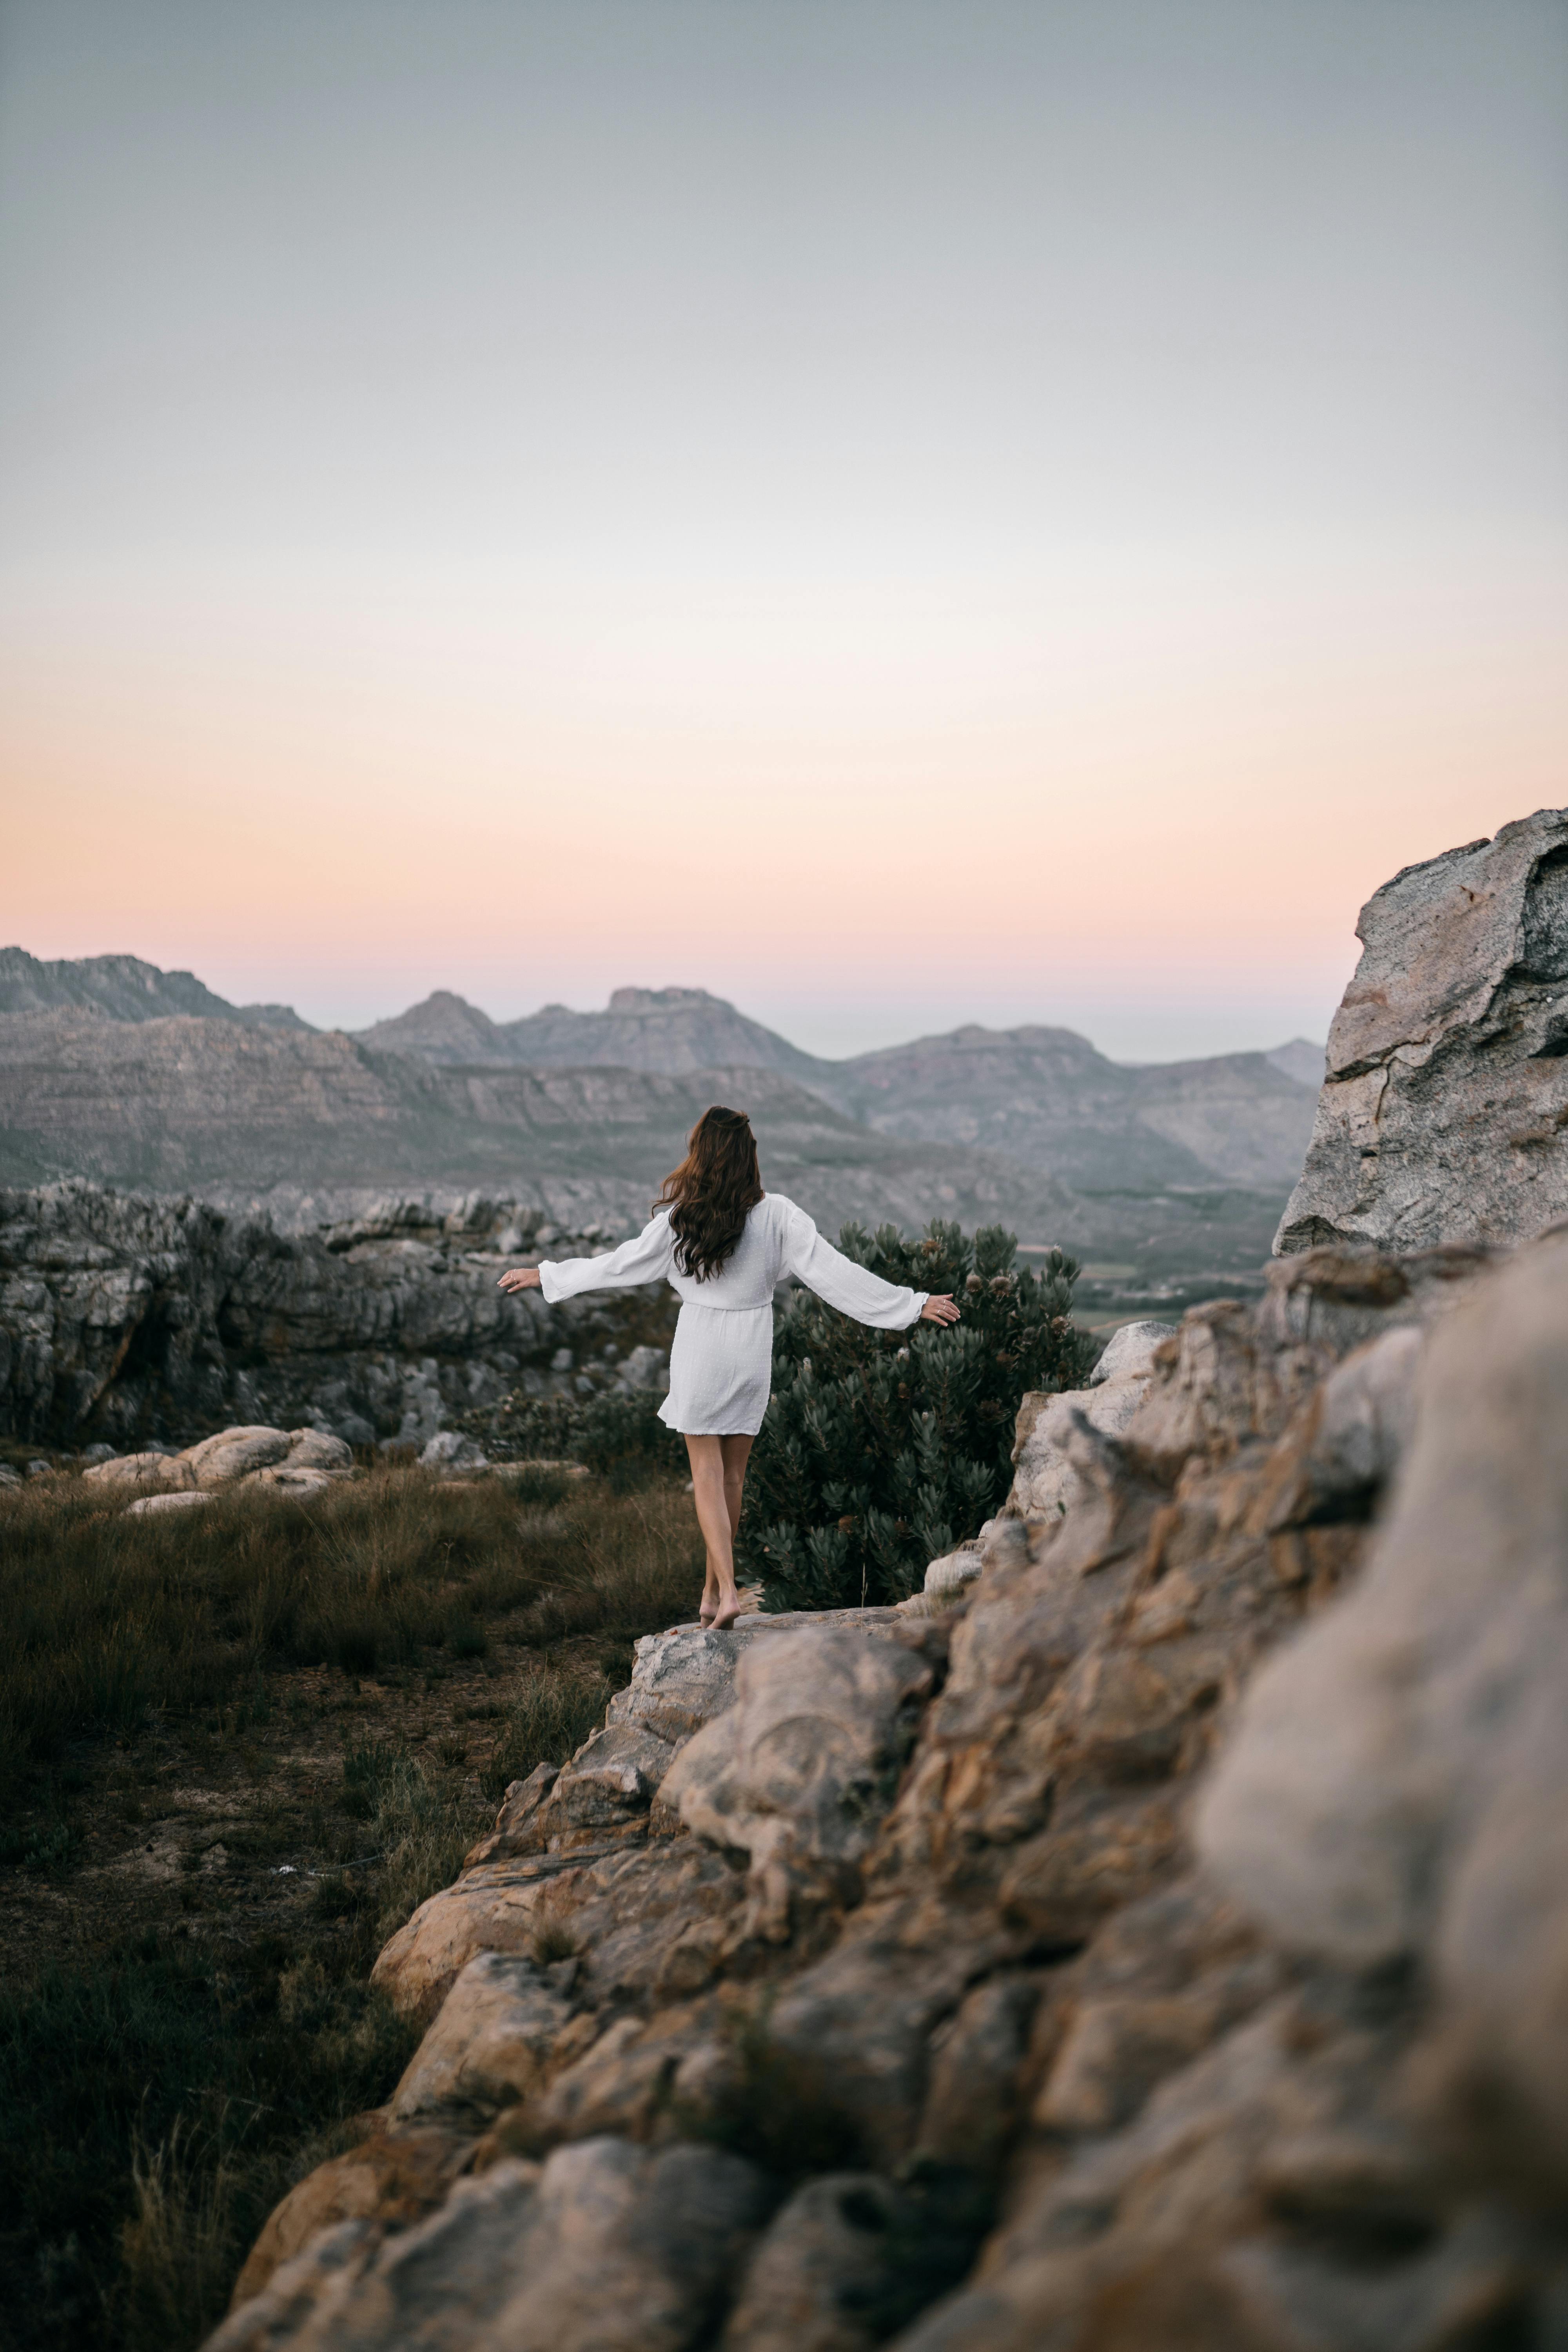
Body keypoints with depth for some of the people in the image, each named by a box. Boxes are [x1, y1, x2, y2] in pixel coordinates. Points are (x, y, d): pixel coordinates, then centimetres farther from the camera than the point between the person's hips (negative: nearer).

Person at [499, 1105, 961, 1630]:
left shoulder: (678, 1219, -12)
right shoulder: (777, 1215, -10)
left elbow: (619, 1266, -3)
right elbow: (834, 1272, -10)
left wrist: (546, 1275, 11)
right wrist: (914, 1305, -4)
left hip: (699, 1352, -2)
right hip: (752, 1354, 2)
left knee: (707, 1474, 4)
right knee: (732, 1473, 14)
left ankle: (727, 1590, -9)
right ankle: (713, 1589, 23)